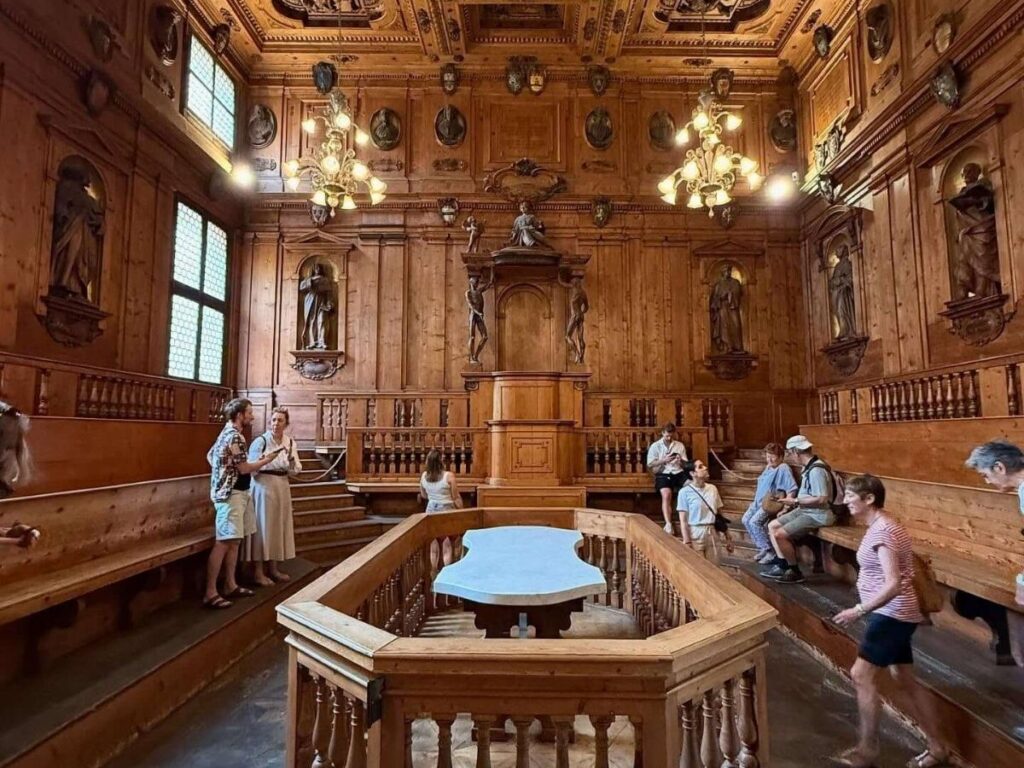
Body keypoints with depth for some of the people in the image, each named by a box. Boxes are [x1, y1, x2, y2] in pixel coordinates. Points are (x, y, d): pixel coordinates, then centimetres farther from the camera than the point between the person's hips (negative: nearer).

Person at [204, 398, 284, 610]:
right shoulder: (234, 436, -18)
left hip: (236, 492, 11)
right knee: (223, 543, -10)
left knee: (234, 541, 13)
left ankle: (230, 585, 20)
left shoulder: (227, 432, 14)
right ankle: (210, 594, -7)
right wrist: (266, 460, -5)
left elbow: (210, 455, 25)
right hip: (231, 494, -11)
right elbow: (244, 468, -17)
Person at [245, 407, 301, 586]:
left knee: (278, 526, 12)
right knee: (262, 526, -2)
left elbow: (295, 471, 4)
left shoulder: (290, 443, 5)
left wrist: (291, 459, -14)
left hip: (282, 487, 6)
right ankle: (257, 571, 8)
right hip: (263, 487, -6)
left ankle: (273, 568, 25)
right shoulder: (260, 441, -9)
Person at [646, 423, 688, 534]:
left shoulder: (680, 445, 16)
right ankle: (668, 524, -37)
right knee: (666, 494, -32)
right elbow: (650, 465, 2)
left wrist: (682, 461, -9)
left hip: (678, 473, 3)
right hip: (663, 474, -3)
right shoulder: (655, 446, 7)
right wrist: (664, 460, -11)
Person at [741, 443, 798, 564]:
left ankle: (770, 551, -10)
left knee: (754, 521, -23)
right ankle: (763, 548, 8)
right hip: (760, 500, 9)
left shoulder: (783, 468, -14)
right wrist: (756, 498, 19)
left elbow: (792, 490, -22)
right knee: (746, 519, -1)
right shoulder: (768, 467, 16)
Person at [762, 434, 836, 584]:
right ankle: (782, 565, 12)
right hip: (805, 510, 10)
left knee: (779, 535, -18)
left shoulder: (816, 470, -23)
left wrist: (795, 501, -19)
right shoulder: (809, 467, 8)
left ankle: (795, 572, 0)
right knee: (772, 526, 8)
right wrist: (794, 502, 6)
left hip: (818, 515, -10)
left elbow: (821, 499, -28)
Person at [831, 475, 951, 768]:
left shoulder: (882, 531, -22)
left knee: (861, 675, -7)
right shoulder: (879, 526, 9)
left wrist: (859, 610, -26)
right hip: (893, 614, 11)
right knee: (905, 681, 18)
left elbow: (893, 584, -28)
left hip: (892, 614, -11)